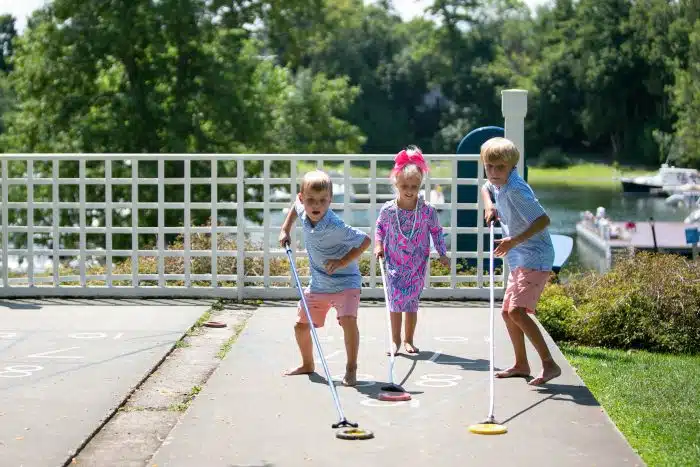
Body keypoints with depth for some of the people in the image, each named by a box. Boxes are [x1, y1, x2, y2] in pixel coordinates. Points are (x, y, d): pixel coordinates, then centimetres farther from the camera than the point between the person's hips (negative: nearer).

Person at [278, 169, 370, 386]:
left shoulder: (335, 227, -30)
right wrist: (285, 229, 12)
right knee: (301, 324, 12)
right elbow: (296, 204, 16)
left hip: (345, 281, -7)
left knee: (348, 320, -27)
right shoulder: (302, 210, -10)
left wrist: (343, 262, -28)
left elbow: (365, 240, -24)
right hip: (318, 283, 7)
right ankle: (307, 364, 36)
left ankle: (351, 368, -11)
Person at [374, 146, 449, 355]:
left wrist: (442, 254, 4)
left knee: (412, 301, 6)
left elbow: (436, 231, 3)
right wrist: (378, 245, -3)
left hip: (417, 264, 0)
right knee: (395, 300, 1)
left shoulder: (427, 210, -11)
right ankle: (395, 340, 11)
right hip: (394, 263, 0)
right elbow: (380, 227, 9)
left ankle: (408, 340, 18)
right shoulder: (388, 210, -9)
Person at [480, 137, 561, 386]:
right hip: (519, 260, 10)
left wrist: (515, 241, -33)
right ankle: (521, 364, 30)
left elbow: (543, 219, -27)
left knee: (517, 311, -21)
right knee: (507, 312, 16)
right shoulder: (498, 185, 7)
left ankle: (550, 365, -19)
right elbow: (486, 187, 33)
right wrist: (489, 205, 12)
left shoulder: (516, 190, -21)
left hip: (534, 258, -10)